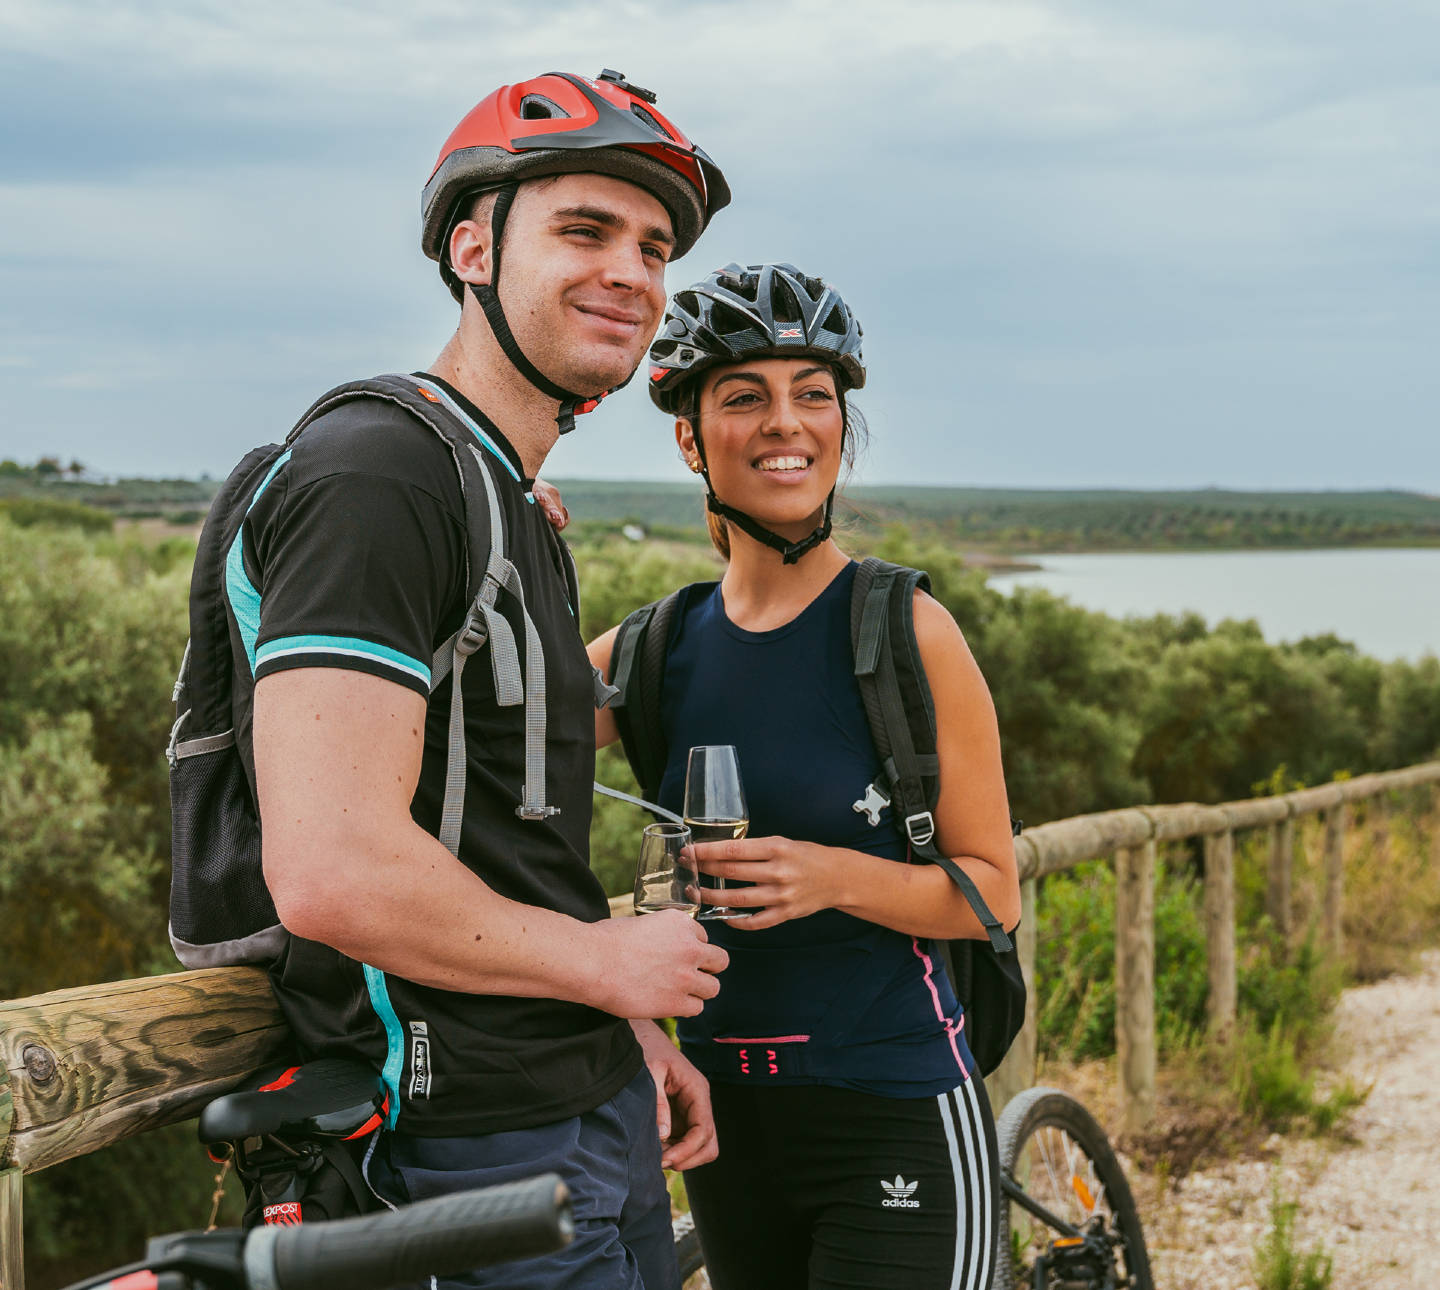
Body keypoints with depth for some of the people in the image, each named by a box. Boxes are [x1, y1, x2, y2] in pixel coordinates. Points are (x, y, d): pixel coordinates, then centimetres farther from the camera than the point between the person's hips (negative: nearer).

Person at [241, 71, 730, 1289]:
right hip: (479, 1154, -10)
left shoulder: (520, 511, 15)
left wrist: (632, 1034, 13)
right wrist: (604, 960, -16)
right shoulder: (375, 478, -18)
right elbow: (334, 873, -28)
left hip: (590, 1110, 10)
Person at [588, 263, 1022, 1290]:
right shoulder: (661, 645, 4)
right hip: (729, 1117, 4)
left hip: (892, 1118, -4)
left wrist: (836, 874, -23)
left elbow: (994, 892, -5)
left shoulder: (904, 630, -8)